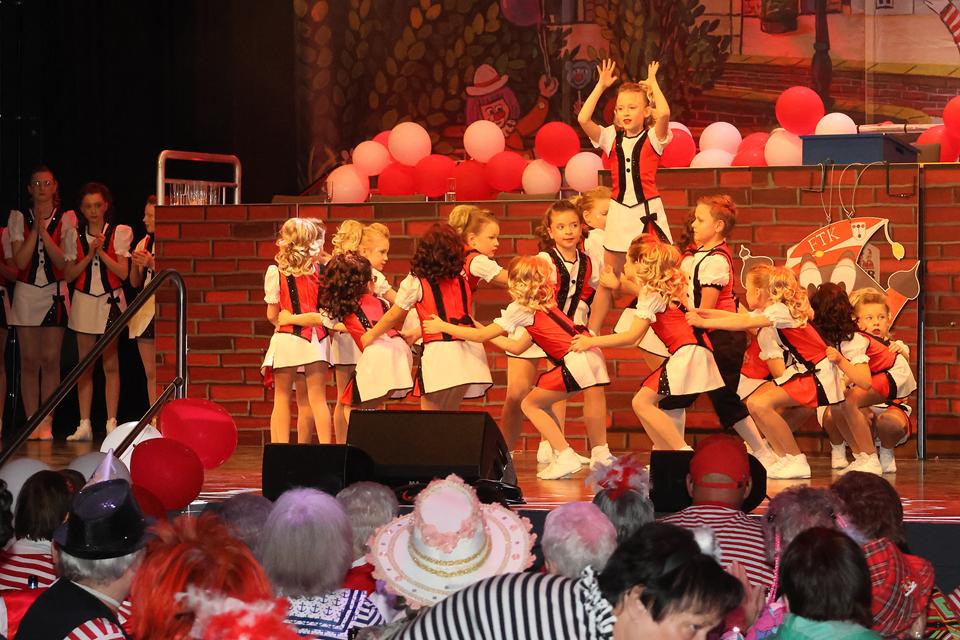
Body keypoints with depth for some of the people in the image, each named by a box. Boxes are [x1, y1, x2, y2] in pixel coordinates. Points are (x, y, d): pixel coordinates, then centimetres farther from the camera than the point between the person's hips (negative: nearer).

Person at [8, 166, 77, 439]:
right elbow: (20, 261, -6)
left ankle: (47, 424, -2)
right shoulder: (19, 218, 5)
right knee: (29, 360, 0)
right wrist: (35, 229, -12)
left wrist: (44, 231, -16)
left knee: (50, 359, -4)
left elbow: (63, 262, -8)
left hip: (54, 293, -1)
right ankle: (32, 422, 3)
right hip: (26, 293, 1)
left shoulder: (66, 220, 2)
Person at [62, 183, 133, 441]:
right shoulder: (75, 236, 7)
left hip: (110, 300, -2)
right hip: (84, 301, 2)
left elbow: (123, 272, -6)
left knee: (110, 365, -2)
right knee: (85, 365, 3)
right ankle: (84, 425, 4)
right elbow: (68, 274, 2)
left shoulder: (119, 233, 1)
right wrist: (89, 255, -11)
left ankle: (111, 424, -1)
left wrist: (102, 252, -15)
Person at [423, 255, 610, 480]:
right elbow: (517, 347, 28)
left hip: (575, 361, -8)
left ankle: (565, 457, -3)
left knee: (530, 404, 4)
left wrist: (443, 326, 11)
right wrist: (484, 331, 35)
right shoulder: (542, 305, 24)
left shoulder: (520, 309, 1)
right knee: (541, 403, 17)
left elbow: (481, 336, 3)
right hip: (592, 356, 8)